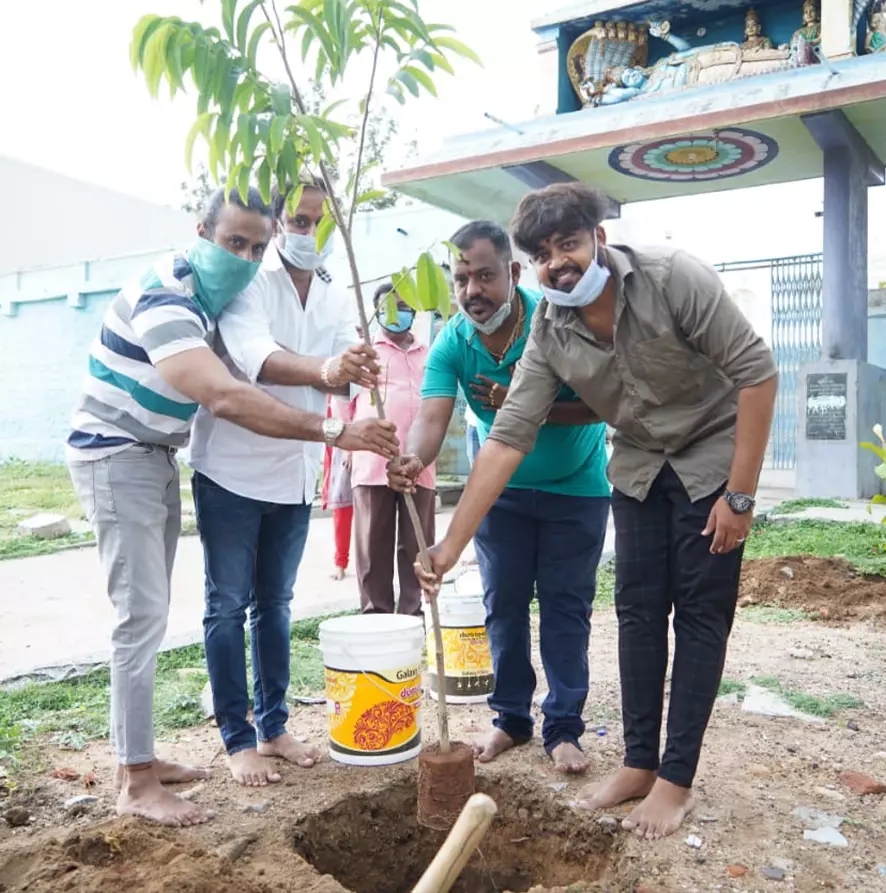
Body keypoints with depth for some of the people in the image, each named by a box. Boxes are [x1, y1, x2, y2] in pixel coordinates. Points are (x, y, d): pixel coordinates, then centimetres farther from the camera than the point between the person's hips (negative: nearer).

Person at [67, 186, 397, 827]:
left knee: (149, 616, 11)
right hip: (116, 458, -9)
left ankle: (139, 757, 22)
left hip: (158, 459, 9)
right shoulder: (165, 299, -24)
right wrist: (335, 432, -41)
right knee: (143, 616, -10)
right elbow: (226, 398, -38)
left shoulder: (210, 295, 7)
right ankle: (136, 785, 1)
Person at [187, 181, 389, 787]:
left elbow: (345, 371, -10)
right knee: (228, 606, 3)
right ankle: (238, 738, 15)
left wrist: (355, 372, -35)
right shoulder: (247, 281, -11)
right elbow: (255, 357, -30)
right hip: (233, 468, -5)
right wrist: (325, 368, -49)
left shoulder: (338, 300, 6)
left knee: (275, 602, 14)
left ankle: (273, 726, 27)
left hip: (296, 474, 5)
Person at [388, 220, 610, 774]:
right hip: (502, 488, 3)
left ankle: (564, 728, 14)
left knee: (565, 608, 2)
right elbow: (433, 417, -28)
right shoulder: (452, 344, -14)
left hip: (575, 489, -3)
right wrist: (415, 460, -49)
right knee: (504, 605, 8)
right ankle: (512, 718, 22)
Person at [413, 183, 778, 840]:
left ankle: (677, 778, 11)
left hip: (713, 459, -4)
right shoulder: (550, 335, -12)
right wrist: (451, 547, -18)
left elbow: (757, 372, -21)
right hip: (639, 468, 4)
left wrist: (740, 494, -21)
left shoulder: (674, 278, -24)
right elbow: (508, 440, -14)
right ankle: (640, 763, 20)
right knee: (638, 611, 6)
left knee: (700, 615, -1)